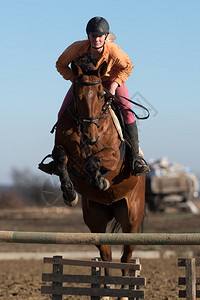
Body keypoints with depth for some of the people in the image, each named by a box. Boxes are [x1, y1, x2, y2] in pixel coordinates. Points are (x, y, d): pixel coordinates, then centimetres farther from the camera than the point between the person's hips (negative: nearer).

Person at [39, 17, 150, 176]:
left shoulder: (114, 51, -35)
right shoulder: (77, 48, -32)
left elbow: (127, 67, -14)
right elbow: (61, 65, -13)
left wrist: (114, 85, -25)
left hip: (111, 79, -2)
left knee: (127, 113, -21)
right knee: (63, 115, -5)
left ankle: (134, 159, -13)